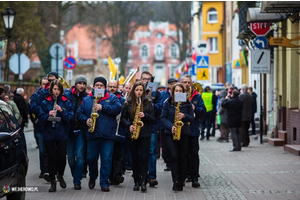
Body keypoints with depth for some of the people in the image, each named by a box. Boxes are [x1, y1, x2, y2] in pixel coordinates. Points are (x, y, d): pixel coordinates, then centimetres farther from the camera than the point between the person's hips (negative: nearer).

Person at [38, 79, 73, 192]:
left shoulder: (66, 102, 3)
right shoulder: (45, 102, 4)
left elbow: (70, 118, -2)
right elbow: (41, 119, 1)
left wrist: (62, 111, -17)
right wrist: (48, 115, -18)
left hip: (62, 134, 0)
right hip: (49, 134, 0)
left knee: (62, 157, -5)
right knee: (51, 158, 0)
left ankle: (60, 175, 24)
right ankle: (52, 182, 9)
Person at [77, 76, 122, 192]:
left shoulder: (112, 98, 8)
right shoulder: (87, 100, 14)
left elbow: (118, 108, -9)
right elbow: (80, 113, 13)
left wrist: (103, 107, -15)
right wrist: (86, 120, -7)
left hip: (108, 135, -2)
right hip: (92, 134, 2)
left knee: (106, 159, -5)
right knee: (91, 158, 6)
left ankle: (104, 183, 1)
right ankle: (92, 177, 31)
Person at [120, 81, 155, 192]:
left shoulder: (148, 103, 3)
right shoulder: (128, 103, 6)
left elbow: (153, 119, 2)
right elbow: (123, 118, 8)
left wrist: (145, 115, -16)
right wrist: (129, 126, -9)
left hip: (145, 134, -2)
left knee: (144, 158, -9)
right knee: (135, 158, 5)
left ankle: (143, 182, -9)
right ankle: (136, 182, 13)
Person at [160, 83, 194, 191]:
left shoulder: (187, 104, 4)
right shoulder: (168, 103, 1)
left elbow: (192, 117, 5)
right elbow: (163, 117, 1)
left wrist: (184, 116, -16)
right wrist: (170, 126, -14)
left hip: (184, 133, 1)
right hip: (170, 133, -1)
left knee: (182, 158, 3)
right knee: (174, 156, -12)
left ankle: (181, 182, 11)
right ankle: (175, 181, -11)